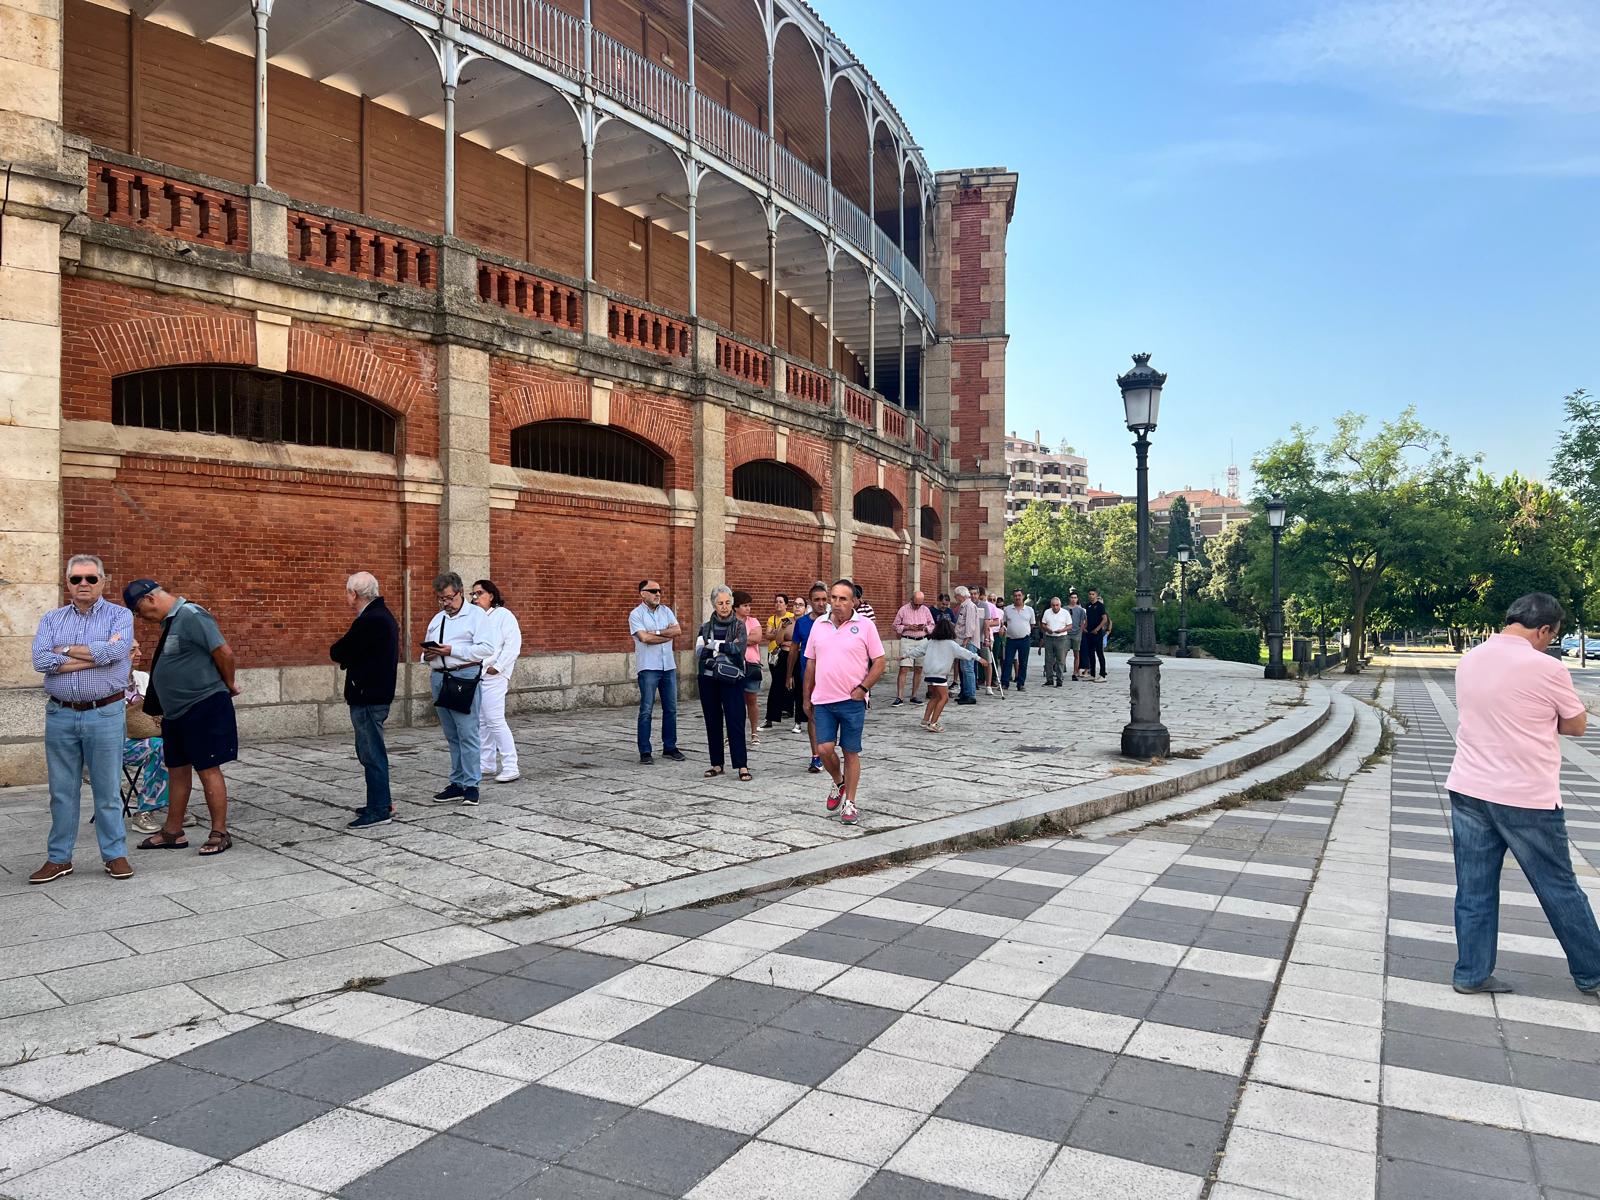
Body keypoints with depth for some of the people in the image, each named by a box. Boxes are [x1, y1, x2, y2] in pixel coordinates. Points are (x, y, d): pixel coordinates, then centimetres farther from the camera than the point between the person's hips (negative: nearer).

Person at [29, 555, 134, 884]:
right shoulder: (51, 619, 10)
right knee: (62, 791, 10)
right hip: (60, 715, 3)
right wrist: (96, 655, -13)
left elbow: (114, 651, -18)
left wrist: (66, 650, -7)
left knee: (108, 790, 4)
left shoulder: (119, 616, 2)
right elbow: (40, 660, -7)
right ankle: (58, 858, 21)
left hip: (105, 714, -3)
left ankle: (115, 855, 14)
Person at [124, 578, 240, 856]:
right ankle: (172, 833, 24)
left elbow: (224, 652, -21)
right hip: (176, 710, 10)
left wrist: (229, 686, -8)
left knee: (208, 770, -3)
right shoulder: (170, 621, 13)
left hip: (204, 707, -10)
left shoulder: (191, 616, -17)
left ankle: (220, 834, 4)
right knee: (177, 770, 15)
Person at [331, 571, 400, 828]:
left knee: (372, 752, -4)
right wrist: (345, 652, 0)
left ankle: (380, 809, 2)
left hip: (367, 698, -10)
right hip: (378, 693, 10)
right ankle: (381, 802, 26)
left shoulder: (369, 621, -20)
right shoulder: (382, 615, 14)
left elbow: (338, 653, -16)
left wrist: (337, 649, 3)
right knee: (370, 751, 18)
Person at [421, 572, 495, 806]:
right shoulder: (437, 619, 20)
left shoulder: (475, 614, -2)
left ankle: (471, 785, -2)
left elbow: (486, 649, -13)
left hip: (465, 677, -7)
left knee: (467, 733, -8)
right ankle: (457, 783, 18)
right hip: (439, 678, 7)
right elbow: (427, 651, 26)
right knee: (451, 736, 11)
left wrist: (452, 650, -18)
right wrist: (427, 655, 1)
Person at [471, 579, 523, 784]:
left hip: (493, 675, -7)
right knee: (480, 722, 10)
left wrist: (498, 667, -14)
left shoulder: (503, 615, -1)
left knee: (495, 720, -13)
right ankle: (487, 764, 18)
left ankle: (510, 767, -10)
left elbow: (513, 644, -10)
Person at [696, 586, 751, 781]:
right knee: (713, 722, 8)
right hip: (708, 679, 3)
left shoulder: (739, 625, 3)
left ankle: (742, 766, -6)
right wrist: (726, 647, -13)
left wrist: (714, 645, -9)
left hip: (732, 679, -3)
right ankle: (716, 764, 16)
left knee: (735, 721, -7)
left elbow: (740, 648, -13)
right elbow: (699, 652, -4)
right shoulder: (706, 628, 9)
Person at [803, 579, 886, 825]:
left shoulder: (865, 626, -3)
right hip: (823, 701, 3)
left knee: (851, 752, 4)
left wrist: (862, 688, -11)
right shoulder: (818, 625, 8)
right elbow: (811, 664, 14)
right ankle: (839, 783, 26)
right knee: (824, 749, -4)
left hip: (852, 701, -3)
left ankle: (849, 802, 16)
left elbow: (879, 663, -1)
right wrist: (807, 698, 13)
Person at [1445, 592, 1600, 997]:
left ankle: (1471, 972, 15)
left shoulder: (1469, 660, 3)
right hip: (1527, 798, -5)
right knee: (1560, 890, 12)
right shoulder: (1547, 669, -15)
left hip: (1468, 791, 5)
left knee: (1474, 889, 10)